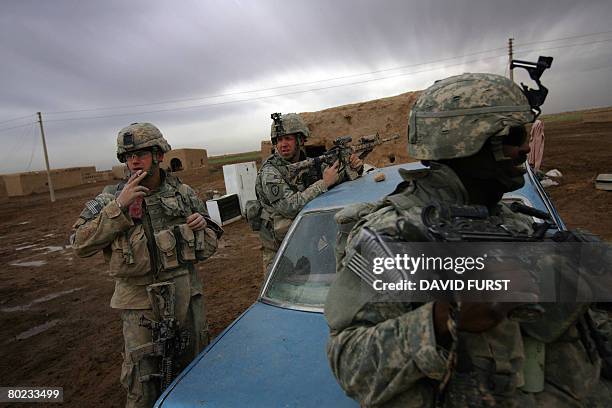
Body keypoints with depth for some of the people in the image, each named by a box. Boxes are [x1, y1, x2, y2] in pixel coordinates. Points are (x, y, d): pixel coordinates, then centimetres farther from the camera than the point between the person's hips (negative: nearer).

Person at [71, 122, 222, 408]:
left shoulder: (183, 193, 3)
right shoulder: (111, 198, -2)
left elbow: (210, 244, 12)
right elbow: (80, 244, -12)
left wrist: (202, 226, -12)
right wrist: (119, 207, -20)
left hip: (186, 293, 3)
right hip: (140, 300, -2)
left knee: (193, 365, 18)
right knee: (142, 384, 6)